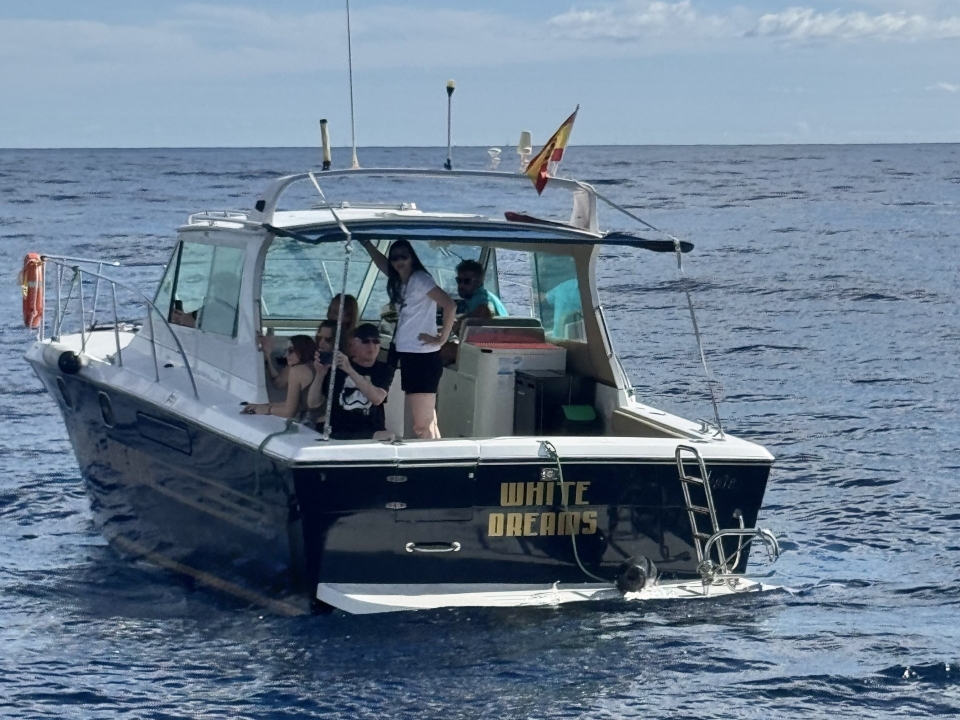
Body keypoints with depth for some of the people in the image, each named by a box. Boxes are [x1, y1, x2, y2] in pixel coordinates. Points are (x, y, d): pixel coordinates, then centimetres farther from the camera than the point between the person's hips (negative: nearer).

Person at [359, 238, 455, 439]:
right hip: (408, 356, 9)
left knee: (422, 426, -11)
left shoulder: (420, 279, -9)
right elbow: (381, 262, 33)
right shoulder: (400, 282, 15)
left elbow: (450, 305, -19)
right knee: (428, 424, 8)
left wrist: (442, 338, -15)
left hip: (423, 358, -9)